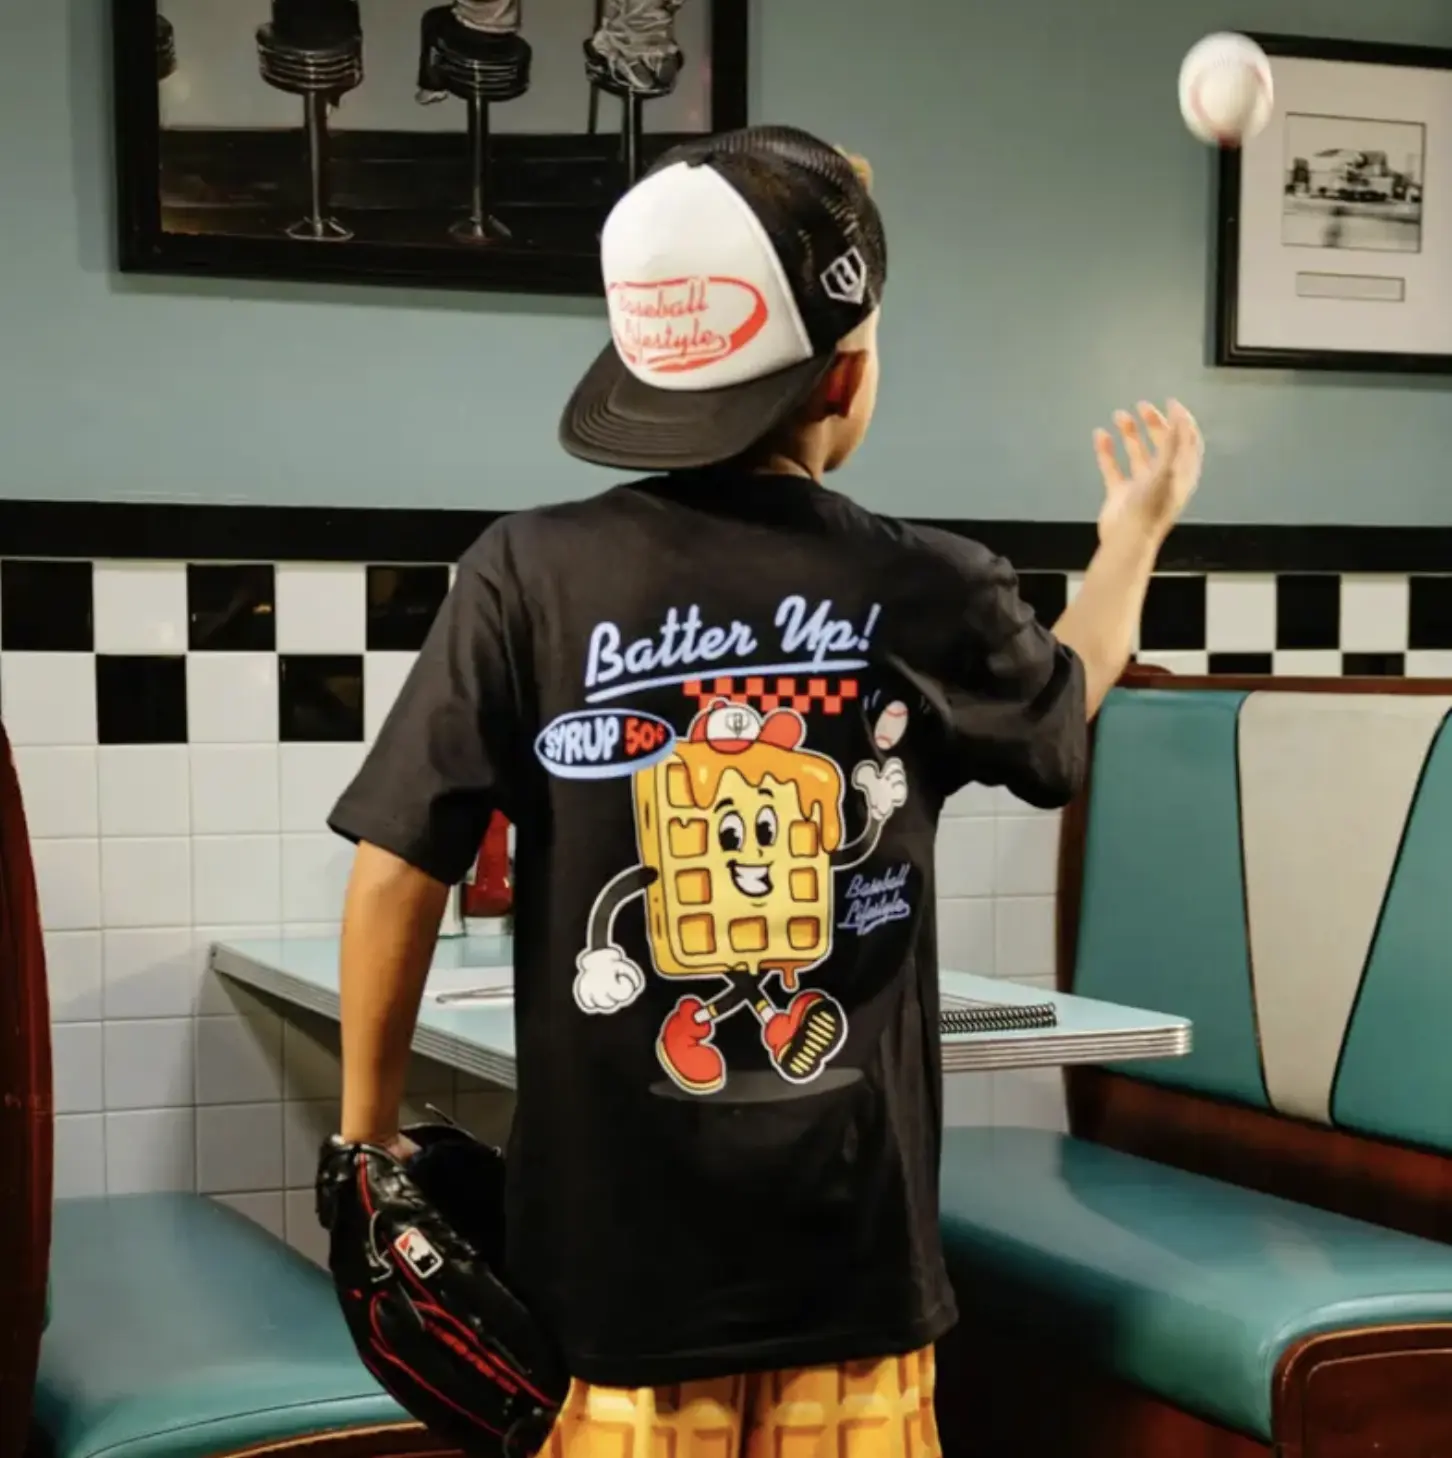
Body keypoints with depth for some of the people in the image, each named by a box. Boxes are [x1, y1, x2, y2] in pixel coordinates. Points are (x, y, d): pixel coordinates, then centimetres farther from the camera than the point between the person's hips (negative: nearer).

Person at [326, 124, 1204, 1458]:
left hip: (617, 1238, -1)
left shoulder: (529, 577, -9)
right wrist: (1136, 533, 36)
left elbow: (401, 869, -8)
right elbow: (1063, 710, 19)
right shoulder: (931, 596, -4)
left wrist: (368, 1135, 5)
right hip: (854, 1239, 1)